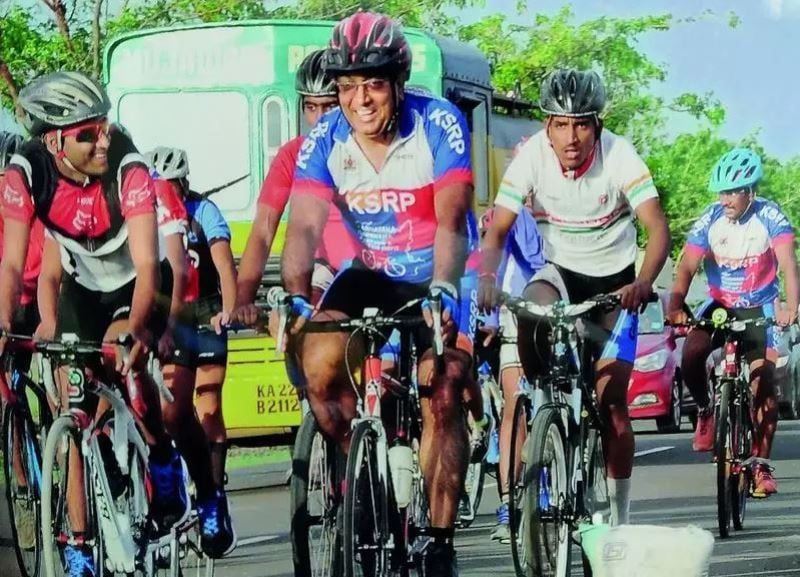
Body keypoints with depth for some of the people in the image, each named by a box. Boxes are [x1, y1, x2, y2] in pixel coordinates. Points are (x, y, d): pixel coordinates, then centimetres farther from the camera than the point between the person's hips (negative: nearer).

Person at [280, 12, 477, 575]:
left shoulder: (439, 125, -23)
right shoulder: (325, 141, -15)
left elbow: (451, 220, -32)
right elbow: (305, 226, -23)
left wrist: (442, 292, -48)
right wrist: (296, 297, -41)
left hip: (440, 278, -3)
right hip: (371, 275, 3)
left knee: (442, 393, -20)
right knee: (320, 365, -20)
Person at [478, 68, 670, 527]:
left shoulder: (619, 155, -22)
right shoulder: (533, 156, -19)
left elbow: (658, 228, -29)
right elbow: (498, 230, -20)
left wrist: (643, 283, -47)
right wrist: (488, 278, -40)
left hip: (614, 281, -1)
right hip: (560, 271, 1)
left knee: (612, 400, -6)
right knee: (532, 310, -36)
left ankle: (619, 512, 6)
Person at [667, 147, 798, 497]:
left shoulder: (770, 217, -14)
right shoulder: (710, 220, -9)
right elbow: (687, 268, -14)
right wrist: (675, 307, -33)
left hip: (759, 308, -1)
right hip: (719, 306, 1)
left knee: (763, 381, -15)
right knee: (691, 356, -26)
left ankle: (761, 463, -8)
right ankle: (706, 410, 4)